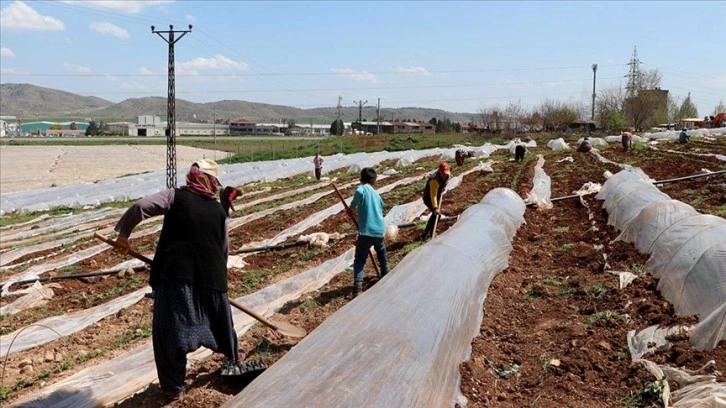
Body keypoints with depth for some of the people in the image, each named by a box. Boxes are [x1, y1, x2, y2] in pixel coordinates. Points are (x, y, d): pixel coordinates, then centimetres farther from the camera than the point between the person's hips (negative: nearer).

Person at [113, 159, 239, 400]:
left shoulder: (175, 196, 3)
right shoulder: (219, 210, 12)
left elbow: (140, 207, -11)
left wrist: (123, 232, 3)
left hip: (175, 275, -3)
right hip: (211, 277, 3)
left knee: (168, 332, 8)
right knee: (221, 323, 24)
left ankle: (174, 386, 11)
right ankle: (232, 362, 44)